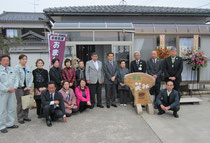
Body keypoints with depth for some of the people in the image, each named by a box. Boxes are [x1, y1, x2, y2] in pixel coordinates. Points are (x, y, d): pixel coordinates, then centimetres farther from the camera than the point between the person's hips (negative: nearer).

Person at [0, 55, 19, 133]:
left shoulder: (11, 69, 12)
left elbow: (16, 79, 10)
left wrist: (14, 87, -5)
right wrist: (7, 89, -15)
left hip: (12, 92, 6)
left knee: (11, 109, 12)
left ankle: (10, 124, 24)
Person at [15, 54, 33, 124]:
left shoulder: (28, 68, 9)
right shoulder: (17, 68, -5)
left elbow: (31, 77, 6)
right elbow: (17, 78, -10)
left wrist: (29, 86, -5)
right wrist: (23, 87, -10)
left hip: (27, 88, 5)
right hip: (19, 88, -5)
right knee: (20, 103, 0)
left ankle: (25, 116, 22)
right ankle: (20, 118, 10)